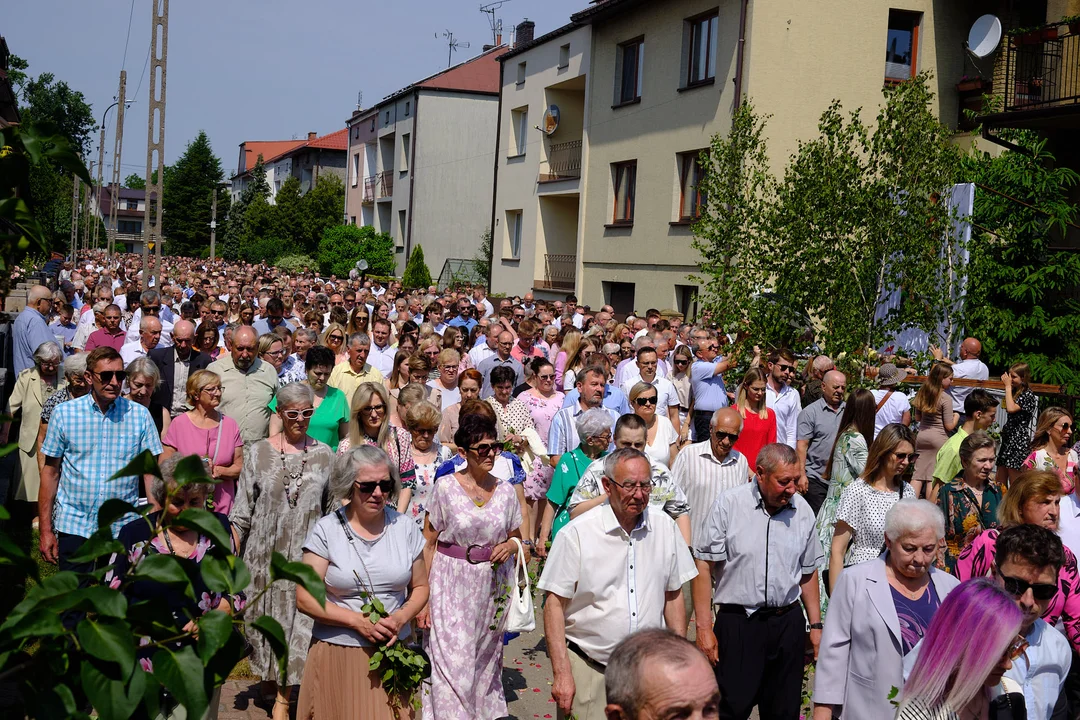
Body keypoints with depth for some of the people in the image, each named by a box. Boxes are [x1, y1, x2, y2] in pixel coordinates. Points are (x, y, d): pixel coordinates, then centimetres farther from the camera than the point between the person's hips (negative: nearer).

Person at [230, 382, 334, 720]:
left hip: (307, 558, 0)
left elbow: (333, 512, 8)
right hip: (265, 556, 0)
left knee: (299, 624, -1)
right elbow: (242, 511, 2)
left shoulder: (324, 455, 2)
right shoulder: (258, 452, 0)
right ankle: (267, 677, 36)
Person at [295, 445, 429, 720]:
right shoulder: (327, 530, -4)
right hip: (338, 656, -2)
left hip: (394, 653, 2)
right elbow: (305, 599, -7)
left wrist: (402, 617, -9)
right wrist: (358, 621, -16)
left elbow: (420, 587, 11)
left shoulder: (405, 527, 5)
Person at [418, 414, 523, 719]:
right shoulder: (445, 488, -6)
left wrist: (510, 547, -8)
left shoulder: (505, 491, 4)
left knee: (486, 662, 12)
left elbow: (516, 538, 16)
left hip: (493, 588, 3)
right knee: (453, 663, -6)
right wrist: (424, 597, -10)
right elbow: (427, 545, -5)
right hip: (452, 588, -3)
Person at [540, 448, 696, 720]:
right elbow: (555, 605, -8)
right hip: (588, 670, -3)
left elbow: (673, 596, 12)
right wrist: (561, 674, -12)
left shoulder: (665, 527, 4)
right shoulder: (576, 534, -10)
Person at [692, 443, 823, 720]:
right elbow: (704, 566, -8)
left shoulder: (802, 510, 5)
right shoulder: (728, 504, -8)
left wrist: (816, 625, 14)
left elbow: (808, 572, 15)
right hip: (737, 622, -4)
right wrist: (703, 627, -11)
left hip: (788, 623, 4)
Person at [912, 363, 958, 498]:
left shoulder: (922, 393, 7)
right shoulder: (946, 398, -12)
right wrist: (956, 416, 8)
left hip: (922, 436, 6)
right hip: (939, 438, -6)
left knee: (918, 474, 7)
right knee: (934, 477, 1)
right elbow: (949, 426, -10)